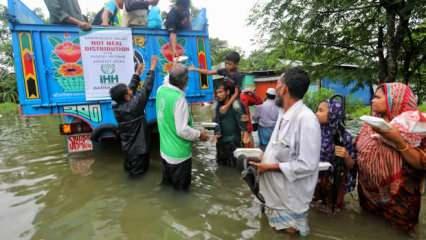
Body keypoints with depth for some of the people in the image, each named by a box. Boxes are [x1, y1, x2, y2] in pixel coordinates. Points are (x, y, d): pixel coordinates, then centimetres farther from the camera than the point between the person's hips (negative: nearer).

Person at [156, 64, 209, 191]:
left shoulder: (161, 90, -6)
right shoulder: (179, 99, -29)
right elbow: (182, 130, -27)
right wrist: (199, 134, -11)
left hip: (165, 149, 8)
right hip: (179, 154, -8)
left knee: (168, 181, 29)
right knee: (181, 186, 16)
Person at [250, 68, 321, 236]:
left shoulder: (306, 119, -25)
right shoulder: (284, 114, 5)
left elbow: (307, 165, -26)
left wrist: (270, 167, -22)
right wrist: (262, 159, -2)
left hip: (290, 202, -8)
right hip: (275, 193, 8)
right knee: (276, 229, 25)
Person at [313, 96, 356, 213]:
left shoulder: (344, 137, -13)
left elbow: (351, 166, -4)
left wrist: (346, 156, -22)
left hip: (334, 184, -2)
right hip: (315, 180, 3)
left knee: (331, 207, 13)